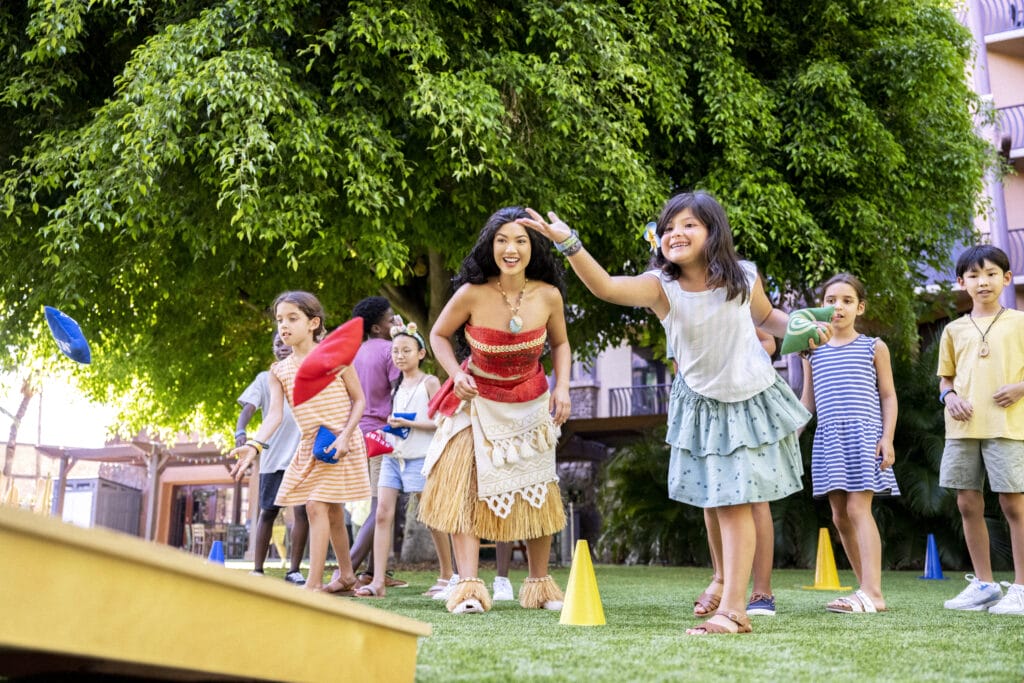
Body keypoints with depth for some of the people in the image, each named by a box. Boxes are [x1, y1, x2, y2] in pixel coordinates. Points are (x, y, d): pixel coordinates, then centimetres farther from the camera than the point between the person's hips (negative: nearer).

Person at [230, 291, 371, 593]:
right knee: (332, 510, 14)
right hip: (310, 446, 5)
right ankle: (346, 575, 29)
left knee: (317, 506, -14)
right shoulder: (280, 370, 3)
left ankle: (313, 583, -11)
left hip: (340, 444, -5)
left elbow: (359, 400, -4)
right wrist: (253, 445, -24)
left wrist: (344, 436, -17)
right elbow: (274, 414, -8)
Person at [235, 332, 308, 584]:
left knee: (301, 510, -6)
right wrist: (240, 431, -24)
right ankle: (257, 569, 10)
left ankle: (294, 570, 1)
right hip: (273, 456, 0)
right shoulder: (265, 379, 8)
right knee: (268, 512, 4)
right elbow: (248, 407, -5)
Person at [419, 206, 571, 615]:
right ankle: (468, 587, -8)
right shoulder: (472, 294, -21)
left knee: (537, 492, 8)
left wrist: (562, 387, -11)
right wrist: (455, 373, -21)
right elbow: (439, 335, -5)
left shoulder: (548, 296, -16)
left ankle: (539, 584, 24)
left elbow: (560, 344, 3)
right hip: (478, 401, -2)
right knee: (465, 487, -12)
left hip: (530, 405, 2)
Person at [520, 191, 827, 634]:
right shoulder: (660, 287, -21)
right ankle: (726, 577, 42)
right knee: (714, 500, 15)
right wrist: (568, 244, -57)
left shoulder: (743, 278, -15)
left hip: (751, 396, -1)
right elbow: (606, 287, -43)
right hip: (702, 402, 1)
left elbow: (766, 318, 9)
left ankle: (733, 608, -2)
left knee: (738, 502, -7)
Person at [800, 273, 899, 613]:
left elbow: (888, 396, 6)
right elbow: (807, 400, 17)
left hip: (864, 435, -4)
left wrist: (887, 437, -5)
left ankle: (872, 592, -17)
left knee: (858, 509, -15)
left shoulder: (873, 348, 7)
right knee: (840, 516, 3)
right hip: (828, 438, 4)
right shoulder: (813, 351, 14)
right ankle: (867, 590, 12)